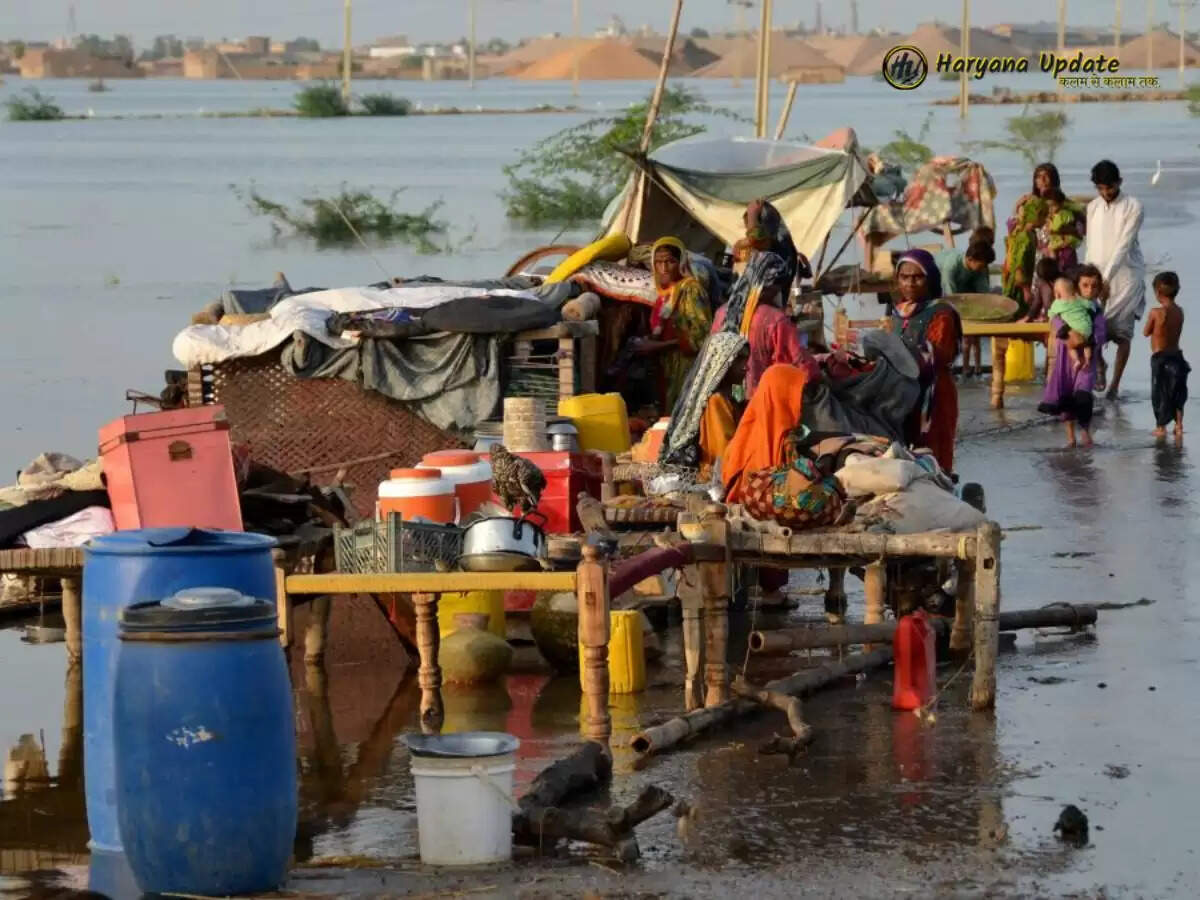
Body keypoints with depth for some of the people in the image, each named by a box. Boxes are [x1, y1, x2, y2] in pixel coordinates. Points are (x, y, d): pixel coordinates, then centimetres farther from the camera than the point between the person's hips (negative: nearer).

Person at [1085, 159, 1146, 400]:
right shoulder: (1093, 208, 7)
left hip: (1126, 274, -4)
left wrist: (1107, 277, -23)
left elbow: (1124, 245, -16)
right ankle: (1098, 364, 18)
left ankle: (1115, 384, 2)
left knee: (1122, 332, -2)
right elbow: (1092, 247, 10)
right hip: (1099, 275, 4)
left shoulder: (1133, 207, -9)